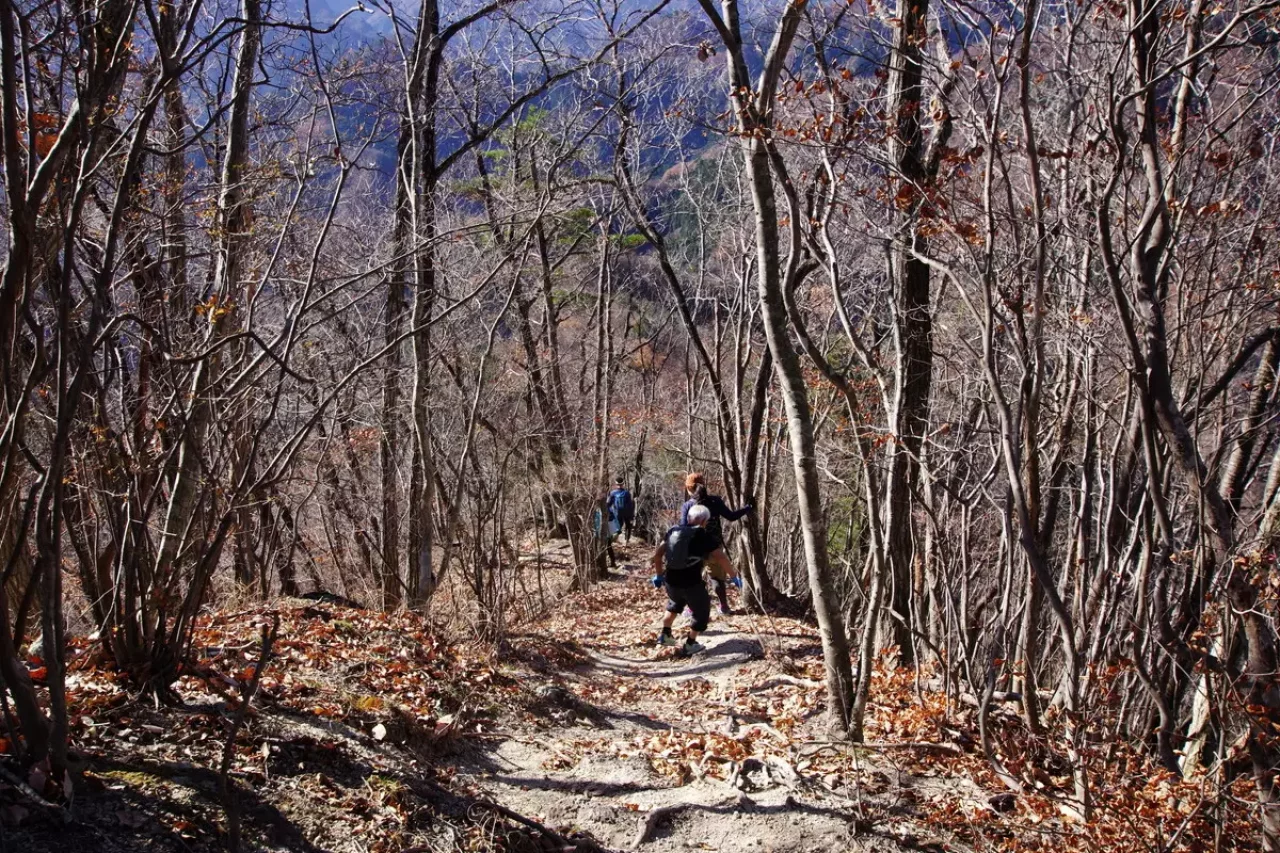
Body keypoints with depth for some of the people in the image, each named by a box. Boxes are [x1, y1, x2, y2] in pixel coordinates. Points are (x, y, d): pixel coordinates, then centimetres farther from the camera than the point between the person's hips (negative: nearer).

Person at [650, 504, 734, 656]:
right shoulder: (705, 536, -5)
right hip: (691, 583, -6)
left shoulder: (674, 530, 9)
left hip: (670, 581, 6)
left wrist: (659, 574, 24)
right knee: (702, 613, 17)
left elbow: (657, 554, 13)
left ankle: (665, 635, 42)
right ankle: (689, 645, 22)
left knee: (675, 604, 36)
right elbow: (722, 560, -12)